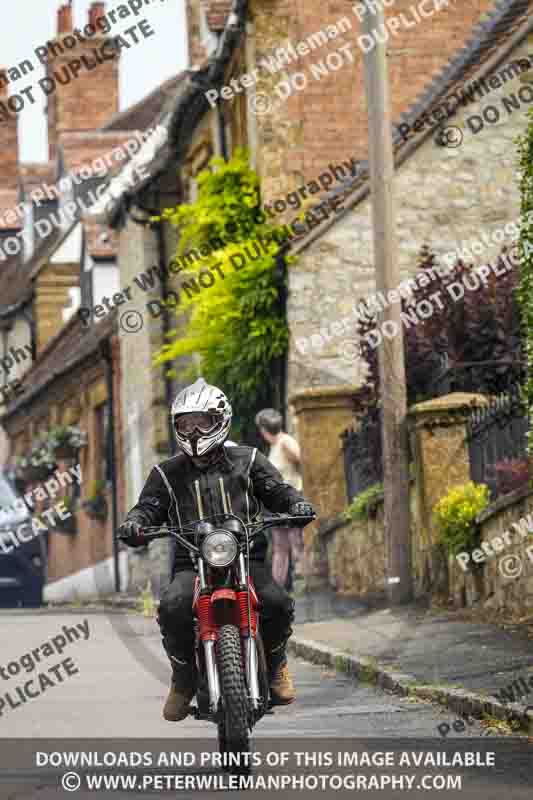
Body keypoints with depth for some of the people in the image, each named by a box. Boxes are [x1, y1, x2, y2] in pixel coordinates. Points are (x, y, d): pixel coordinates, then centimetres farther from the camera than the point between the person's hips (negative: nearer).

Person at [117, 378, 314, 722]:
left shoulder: (247, 461, 13)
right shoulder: (167, 473, 15)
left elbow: (277, 489, 8)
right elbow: (150, 507, 8)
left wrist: (296, 503, -14)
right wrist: (134, 524, -15)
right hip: (192, 565, 1)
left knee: (277, 604, -28)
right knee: (172, 607, -31)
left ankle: (275, 662, 5)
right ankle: (184, 678, -7)